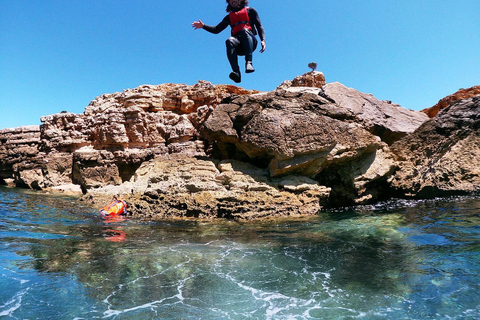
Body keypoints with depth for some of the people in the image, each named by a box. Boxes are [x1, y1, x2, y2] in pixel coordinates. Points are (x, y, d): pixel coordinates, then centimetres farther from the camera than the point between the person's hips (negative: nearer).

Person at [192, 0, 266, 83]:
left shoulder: (250, 11, 24)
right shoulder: (229, 17, 32)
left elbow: (259, 26, 13)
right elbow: (216, 30, 30)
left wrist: (263, 40, -4)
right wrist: (203, 26, 15)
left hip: (250, 42, -2)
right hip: (238, 47, 2)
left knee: (244, 30, -32)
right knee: (229, 41, -31)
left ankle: (249, 63, -49)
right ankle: (236, 73, -49)